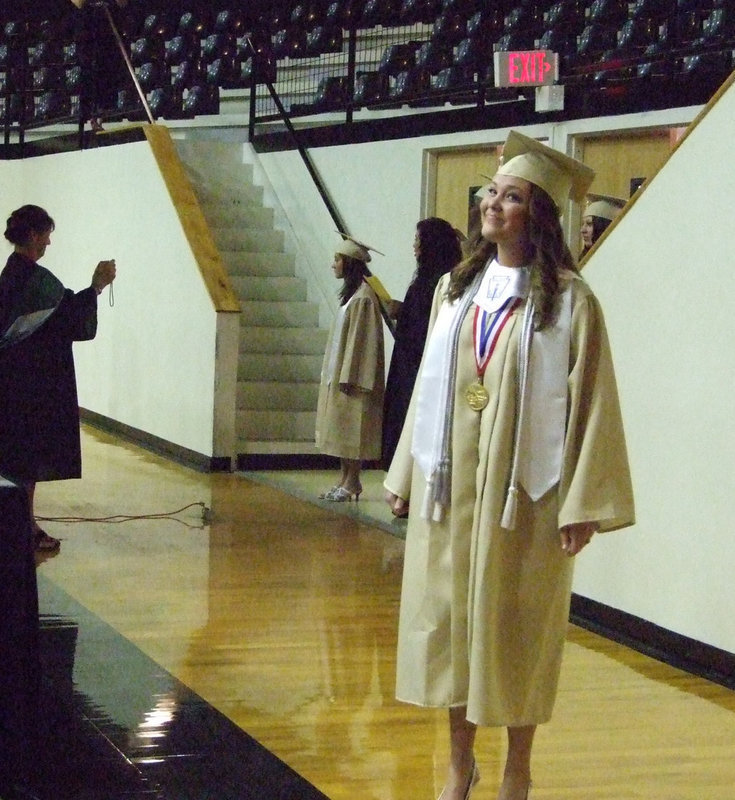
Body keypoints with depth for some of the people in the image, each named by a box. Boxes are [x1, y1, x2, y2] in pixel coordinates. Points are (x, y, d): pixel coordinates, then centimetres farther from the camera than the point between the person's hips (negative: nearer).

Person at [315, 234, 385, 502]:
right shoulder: (352, 293, 14)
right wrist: (336, 374, 17)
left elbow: (361, 338, -19)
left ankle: (352, 482, 0)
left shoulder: (363, 297, -15)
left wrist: (348, 377, -20)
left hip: (351, 376, -10)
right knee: (342, 430, 10)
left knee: (352, 430, -4)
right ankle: (345, 480, 14)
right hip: (339, 375, 10)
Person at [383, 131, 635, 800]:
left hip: (524, 486, -5)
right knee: (450, 616, 9)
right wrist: (407, 472, 10)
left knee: (518, 626, 4)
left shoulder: (568, 298, -9)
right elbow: (430, 386, 12)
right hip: (452, 478, 5)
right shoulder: (457, 289, 7)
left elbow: (591, 401, -11)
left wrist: (582, 502, -14)